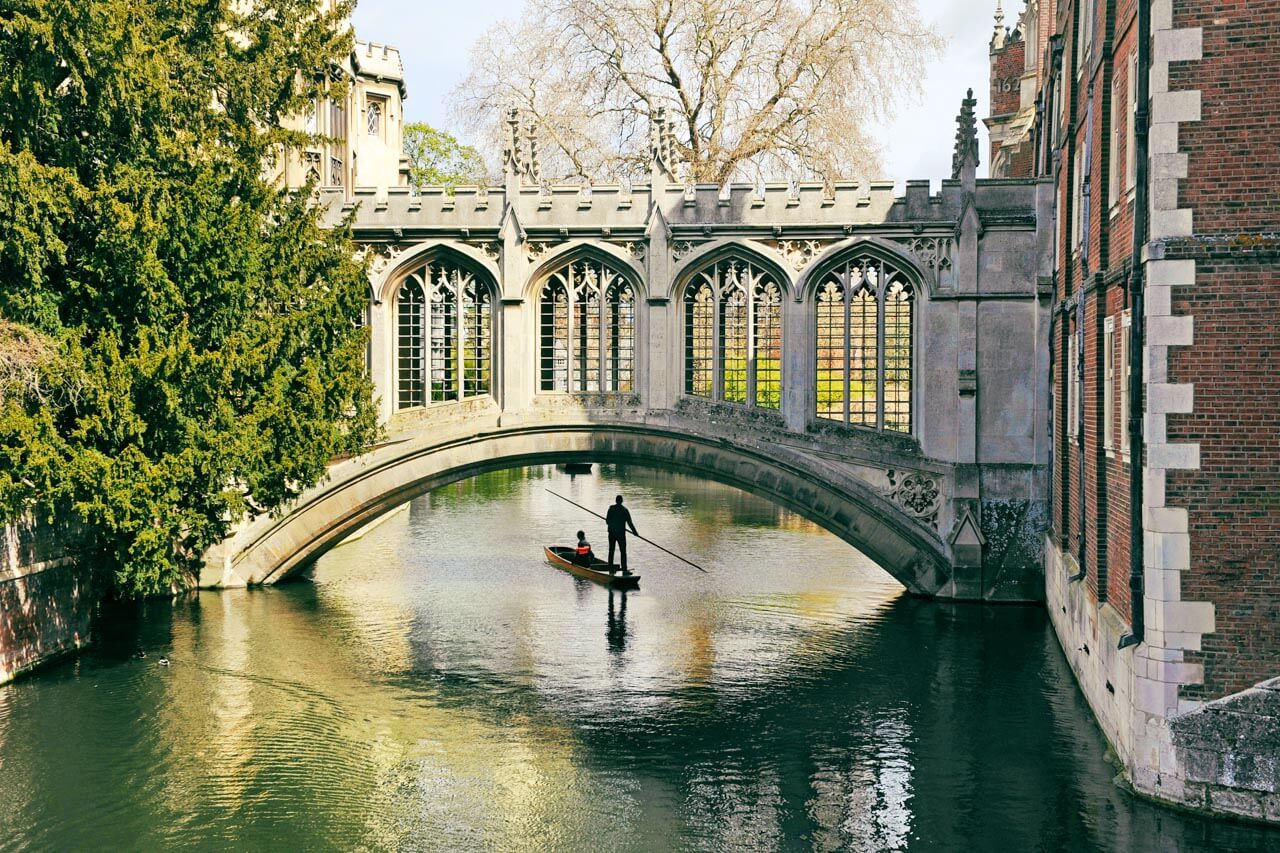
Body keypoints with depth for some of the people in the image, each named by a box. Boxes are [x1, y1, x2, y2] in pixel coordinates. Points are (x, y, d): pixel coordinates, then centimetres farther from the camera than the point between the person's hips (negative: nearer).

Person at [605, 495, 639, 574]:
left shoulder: (611, 509, 0)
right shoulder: (624, 510, -9)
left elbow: (607, 521, 5)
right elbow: (629, 522, -8)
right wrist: (635, 531, 1)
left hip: (611, 533, 3)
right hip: (621, 533, -3)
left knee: (611, 550, 14)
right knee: (623, 551, 0)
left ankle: (610, 567, 18)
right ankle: (624, 570, -4)